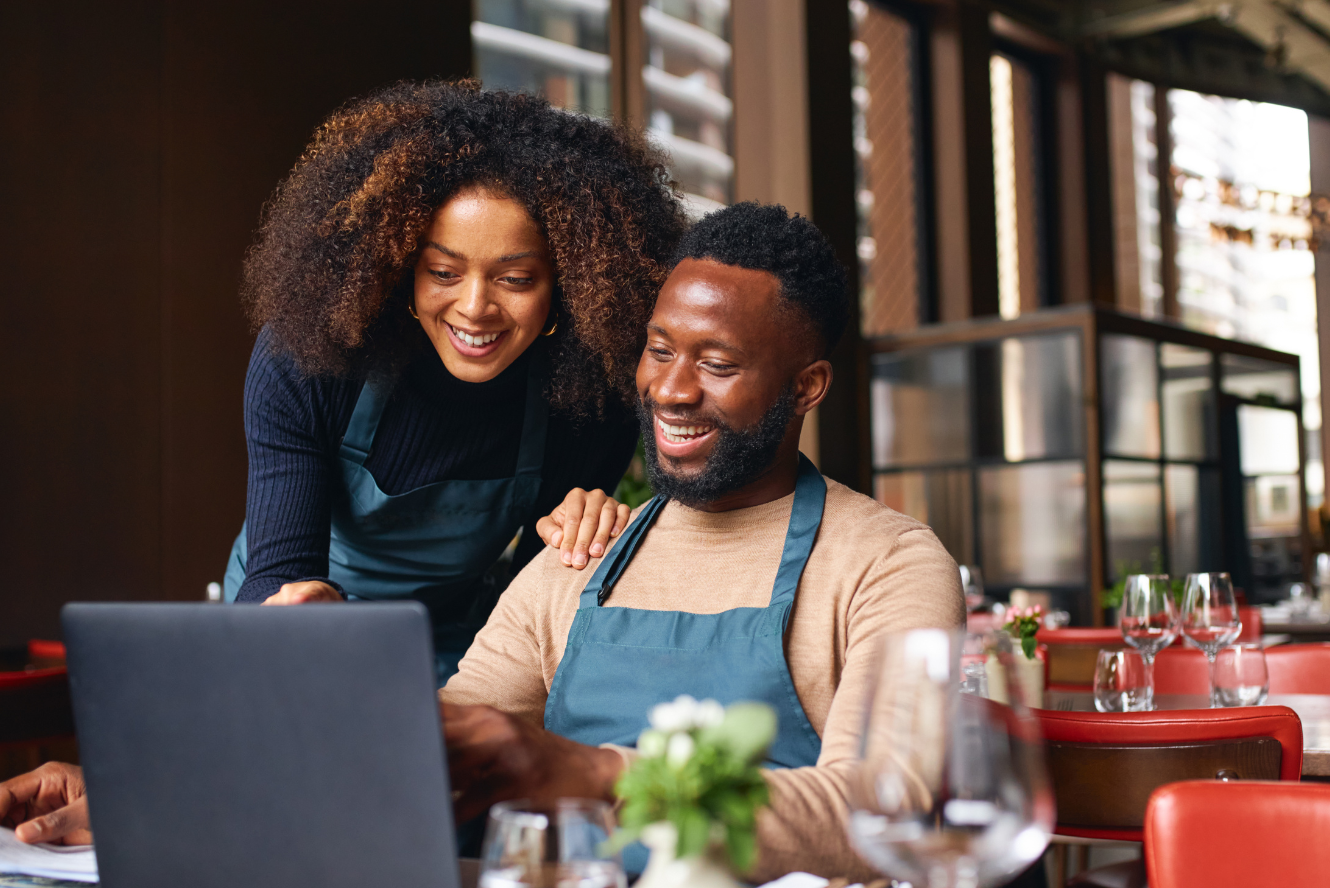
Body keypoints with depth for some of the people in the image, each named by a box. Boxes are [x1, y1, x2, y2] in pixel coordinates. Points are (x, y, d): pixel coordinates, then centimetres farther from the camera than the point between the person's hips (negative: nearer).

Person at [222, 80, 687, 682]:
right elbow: (278, 570, -28)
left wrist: (577, 533, -27)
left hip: (452, 652, 3)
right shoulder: (302, 360, -23)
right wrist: (291, 601, -51)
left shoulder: (591, 395, -19)